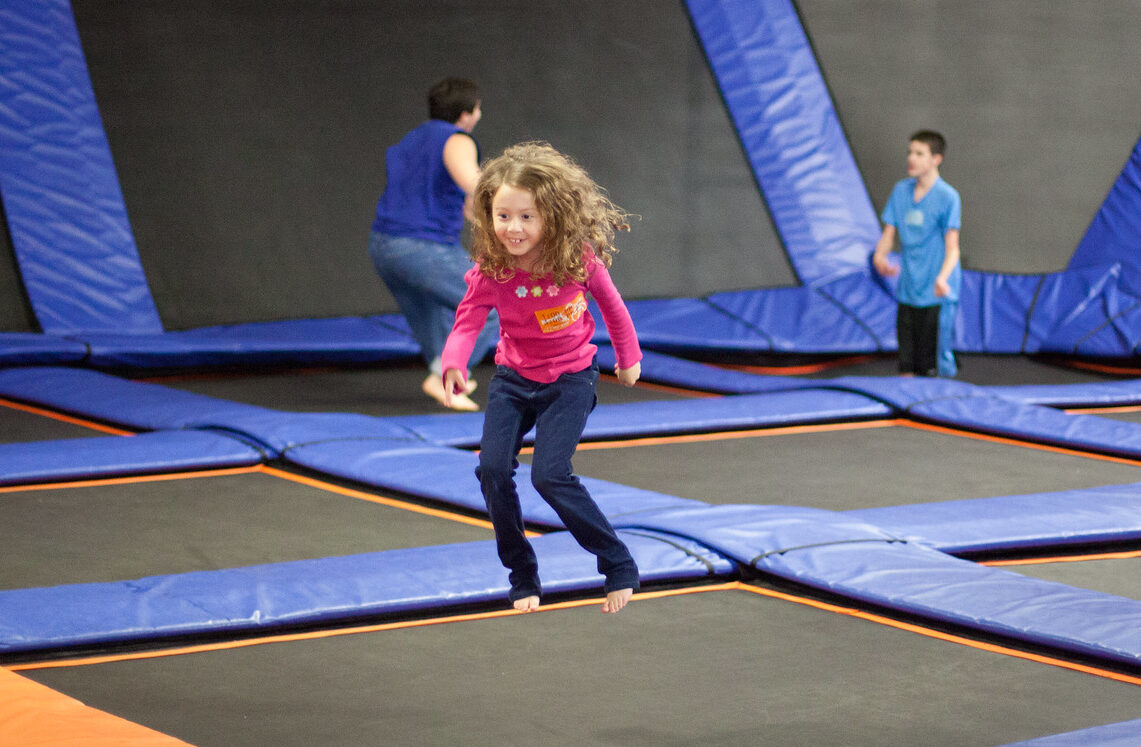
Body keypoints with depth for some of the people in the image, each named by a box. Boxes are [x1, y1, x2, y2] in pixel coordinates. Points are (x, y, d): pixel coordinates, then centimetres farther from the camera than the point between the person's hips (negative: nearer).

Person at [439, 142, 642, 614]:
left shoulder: (579, 258, -18)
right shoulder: (490, 272, -17)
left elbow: (610, 302, 0)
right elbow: (467, 323, -23)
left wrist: (629, 358, 13)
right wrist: (453, 365, -45)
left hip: (570, 379, -3)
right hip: (513, 379, 3)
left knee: (549, 474, -19)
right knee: (492, 469, -12)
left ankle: (619, 567, -2)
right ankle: (522, 577, 9)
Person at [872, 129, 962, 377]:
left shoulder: (948, 196, -9)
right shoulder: (901, 190, 9)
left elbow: (952, 246, -12)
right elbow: (889, 233, 11)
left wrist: (942, 277, -29)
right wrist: (879, 256, -11)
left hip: (936, 294, -6)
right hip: (907, 292, 6)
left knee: (933, 366, -8)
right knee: (907, 366, 9)